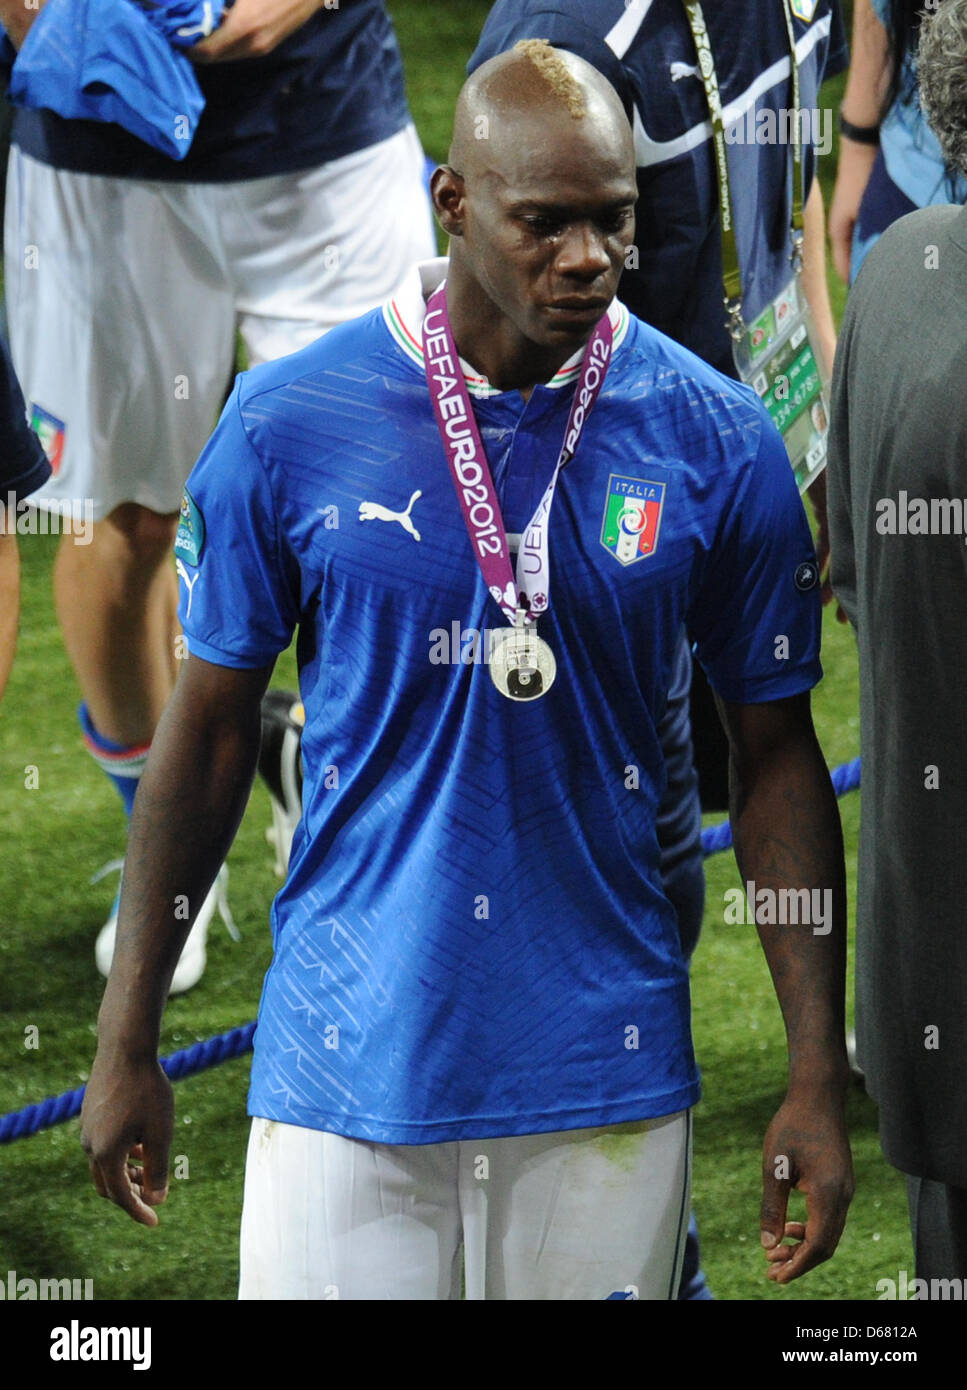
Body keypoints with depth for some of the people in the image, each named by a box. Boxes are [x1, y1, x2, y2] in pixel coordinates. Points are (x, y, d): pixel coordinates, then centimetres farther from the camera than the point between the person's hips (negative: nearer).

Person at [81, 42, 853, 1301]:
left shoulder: (716, 443, -3)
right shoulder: (287, 424, -5)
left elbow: (774, 756, 4)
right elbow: (211, 726, 4)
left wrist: (818, 1077, 1)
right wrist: (127, 1043, 7)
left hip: (604, 1068, 1)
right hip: (345, 1054, -1)